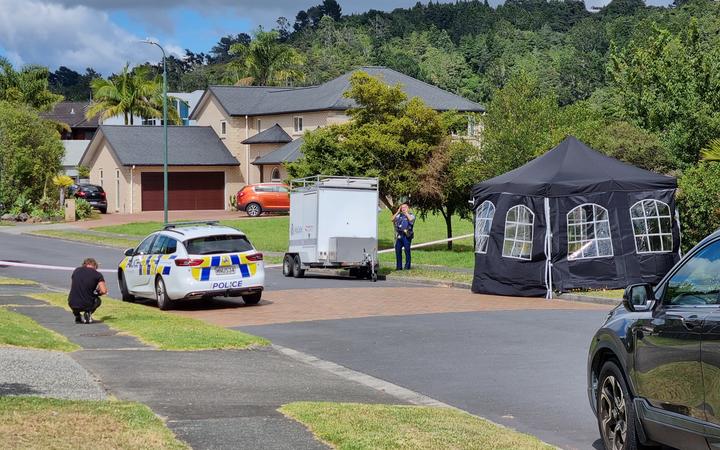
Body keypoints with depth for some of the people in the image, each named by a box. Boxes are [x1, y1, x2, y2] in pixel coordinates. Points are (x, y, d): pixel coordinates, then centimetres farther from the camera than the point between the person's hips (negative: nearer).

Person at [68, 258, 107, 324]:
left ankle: (77, 316, 18)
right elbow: (104, 291, -7)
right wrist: (97, 293, 16)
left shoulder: (76, 271, 10)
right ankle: (88, 313, 6)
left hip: (72, 304, 3)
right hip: (87, 305, -3)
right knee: (97, 300, 32)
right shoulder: (97, 274, 0)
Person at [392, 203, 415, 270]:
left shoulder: (411, 215, 5)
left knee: (407, 250, -2)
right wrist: (398, 212, 2)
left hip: (407, 236, -4)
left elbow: (411, 219, -18)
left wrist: (406, 212, -8)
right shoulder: (399, 215, 17)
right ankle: (399, 266, 10)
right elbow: (393, 219, 5)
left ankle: (407, 266, 3)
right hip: (399, 236, 5)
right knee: (398, 250, 3)